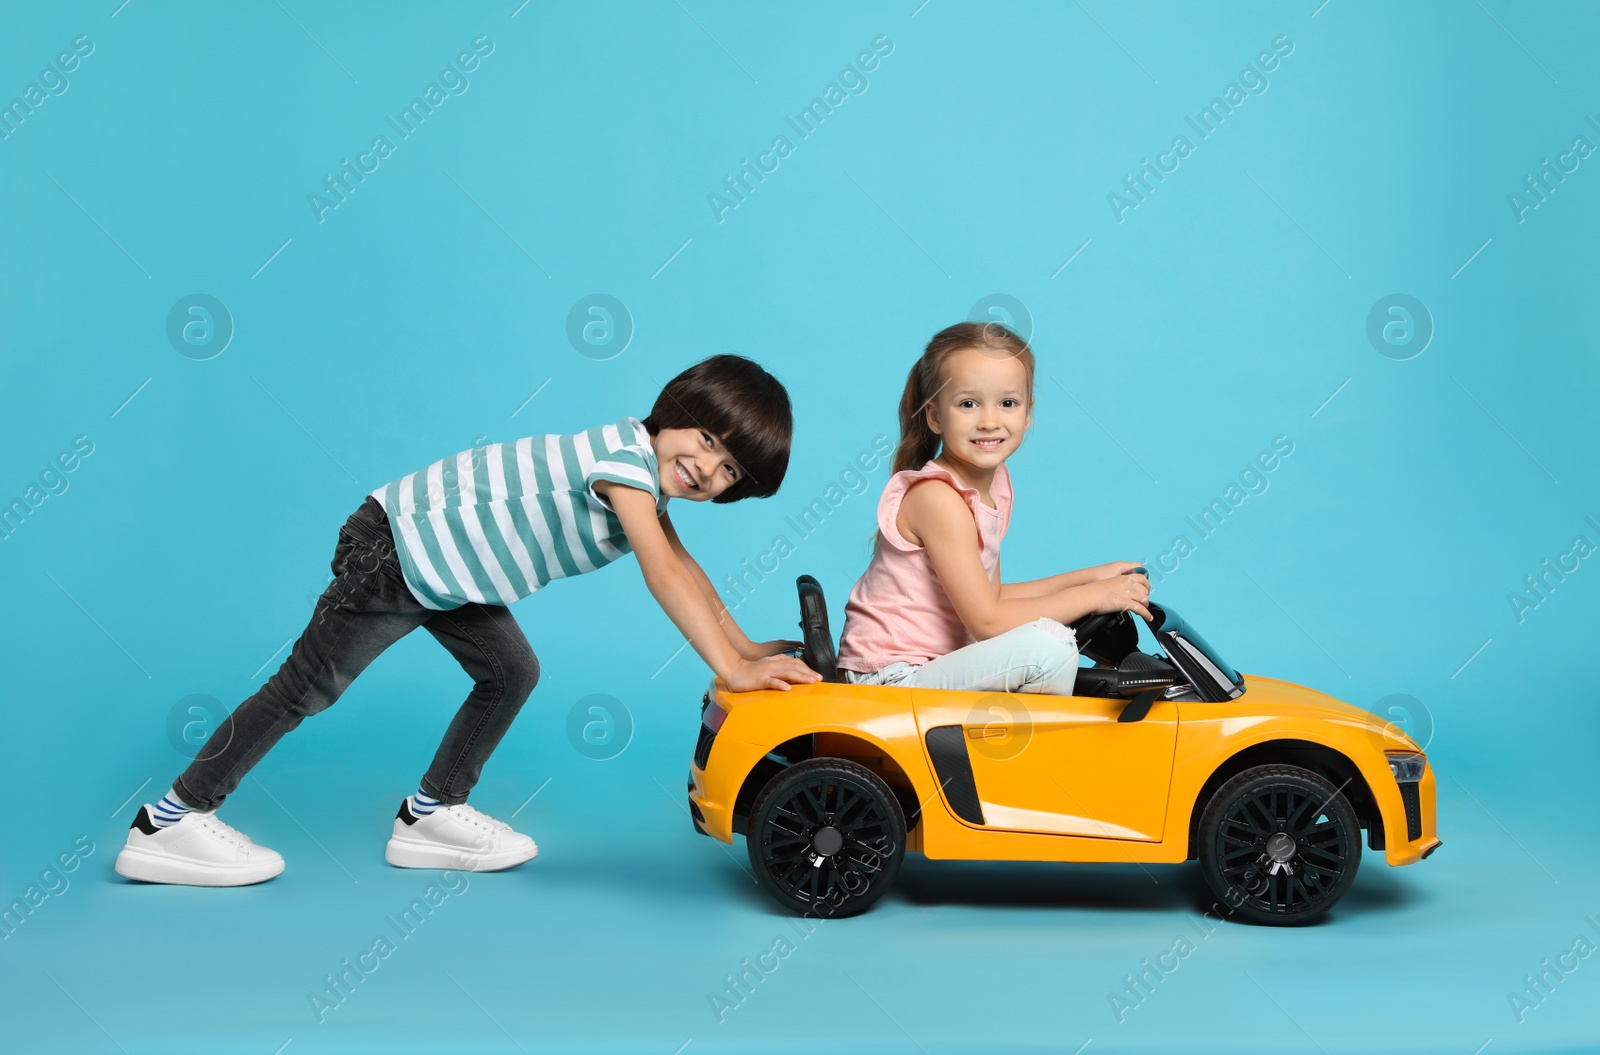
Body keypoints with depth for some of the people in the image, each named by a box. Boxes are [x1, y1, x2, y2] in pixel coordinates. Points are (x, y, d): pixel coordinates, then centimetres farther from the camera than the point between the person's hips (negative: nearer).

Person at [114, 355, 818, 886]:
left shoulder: (648, 476, 6)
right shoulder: (625, 456, -23)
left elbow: (682, 564, 15)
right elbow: (661, 572, -31)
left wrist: (745, 645, 9)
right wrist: (730, 667, -31)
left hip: (441, 564, 9)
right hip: (391, 553, -9)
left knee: (511, 674, 11)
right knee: (307, 688, -3)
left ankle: (433, 815, 22)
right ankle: (169, 824, 6)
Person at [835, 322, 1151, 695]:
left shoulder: (994, 483, 7)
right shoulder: (936, 497, -20)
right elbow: (987, 620, -21)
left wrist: (1088, 577, 10)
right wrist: (1093, 595, -14)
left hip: (933, 661, 10)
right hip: (892, 678, -10)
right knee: (1049, 646, -22)